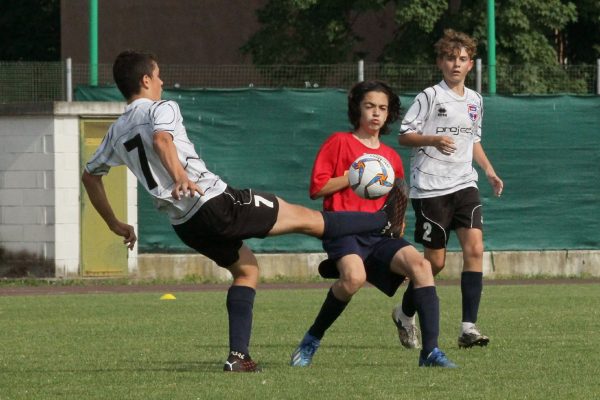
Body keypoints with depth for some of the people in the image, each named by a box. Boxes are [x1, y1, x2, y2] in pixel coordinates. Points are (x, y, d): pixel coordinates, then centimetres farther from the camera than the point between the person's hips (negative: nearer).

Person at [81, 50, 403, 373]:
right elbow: (161, 140, -29)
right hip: (215, 201, -7)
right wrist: (180, 177, -43)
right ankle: (386, 220, 12)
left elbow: (90, 175, 24)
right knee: (306, 218, 3)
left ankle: (238, 356, 12)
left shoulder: (117, 132, 16)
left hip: (186, 225, 7)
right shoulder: (161, 109, -6)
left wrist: (115, 225, 28)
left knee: (245, 267, 25)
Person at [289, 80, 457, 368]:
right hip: (343, 229, -5)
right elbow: (317, 188, -1)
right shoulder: (339, 143, 6)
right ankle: (311, 341, -12)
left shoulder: (391, 158, 21)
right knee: (354, 277, -35)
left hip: (378, 233, 5)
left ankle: (430, 352, -24)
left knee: (420, 265, -22)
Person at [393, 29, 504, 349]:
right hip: (430, 187, -5)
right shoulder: (429, 97, -5)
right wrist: (433, 139, -23)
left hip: (463, 184, 5)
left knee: (474, 247, -14)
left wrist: (489, 171, 17)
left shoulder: (475, 101, 14)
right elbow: (404, 135, -6)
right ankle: (405, 313, 25)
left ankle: (468, 327, -16)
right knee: (435, 261, -2)